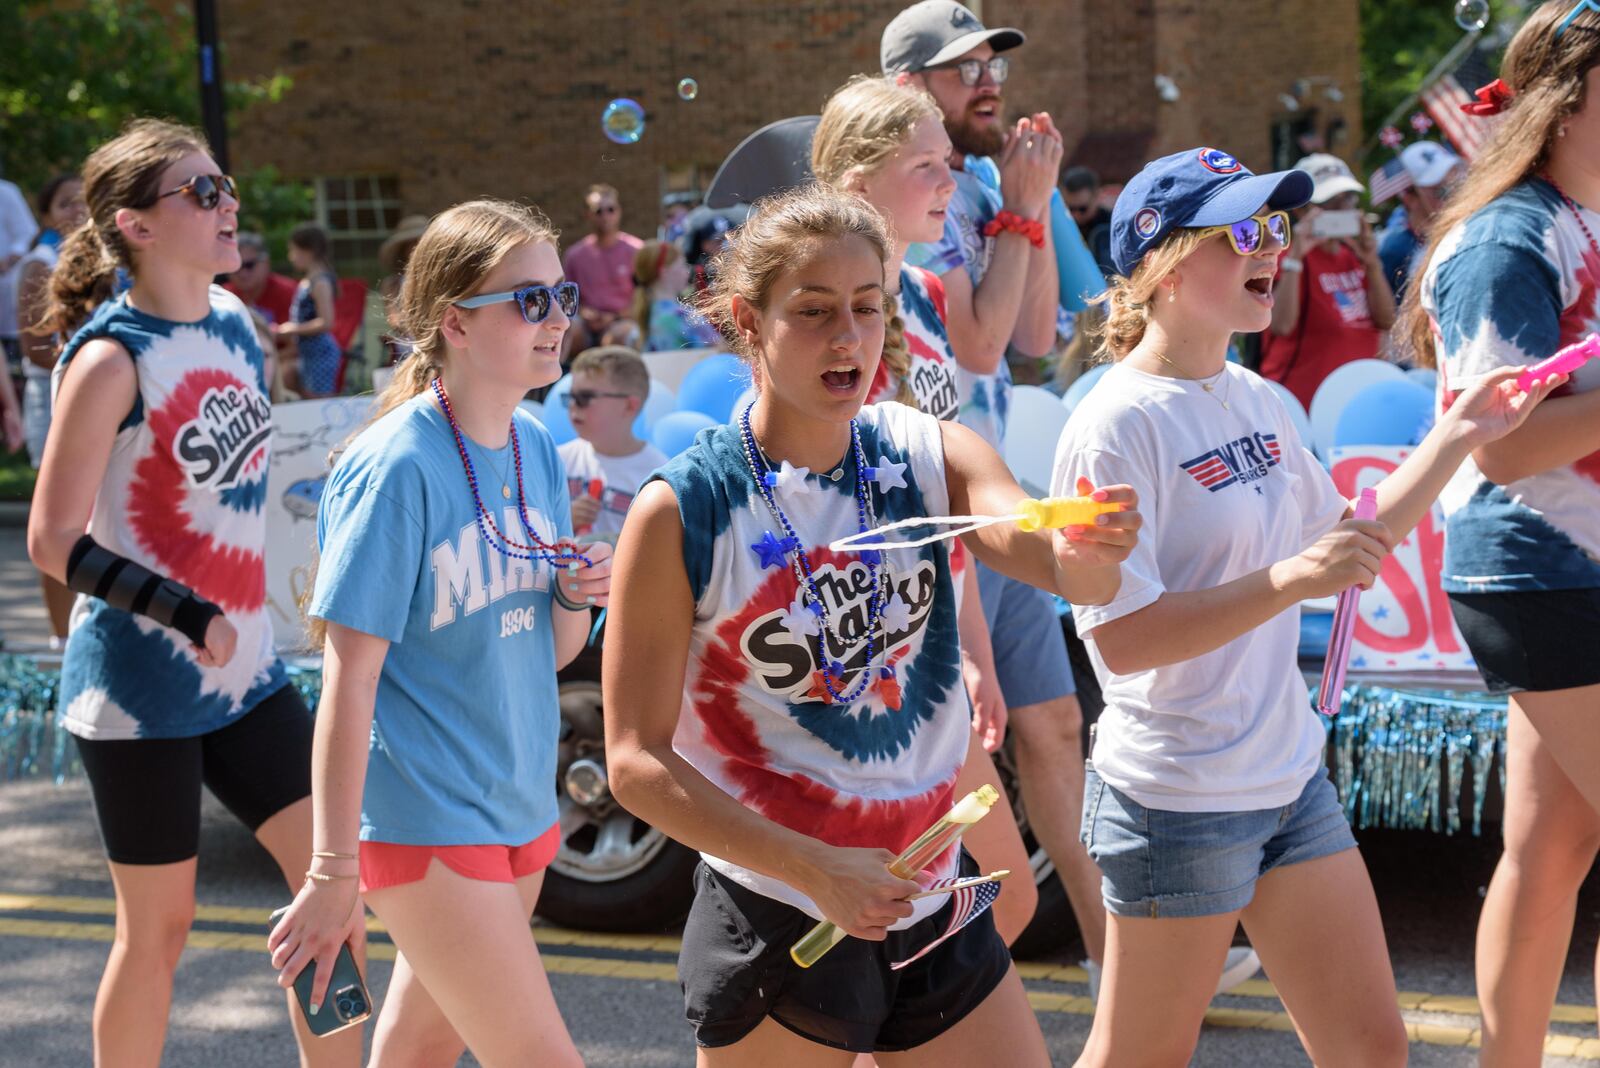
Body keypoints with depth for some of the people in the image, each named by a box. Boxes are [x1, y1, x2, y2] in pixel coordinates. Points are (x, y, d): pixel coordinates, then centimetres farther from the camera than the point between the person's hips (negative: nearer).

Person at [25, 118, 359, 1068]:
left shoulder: (233, 320, 5)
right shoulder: (112, 360, -16)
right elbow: (55, 542, -16)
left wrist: (238, 623, 15)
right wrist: (187, 615, -22)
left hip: (246, 671, 7)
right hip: (142, 686, -7)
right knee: (160, 922, 3)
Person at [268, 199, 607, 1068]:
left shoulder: (535, 448, 6)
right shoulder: (396, 466, -17)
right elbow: (349, 678, -17)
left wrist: (576, 597, -9)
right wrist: (334, 874, -18)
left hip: (519, 807, 7)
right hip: (424, 822, -7)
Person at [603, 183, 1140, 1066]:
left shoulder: (929, 457, -1)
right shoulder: (680, 514, -13)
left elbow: (1065, 565, -17)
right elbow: (636, 761, -13)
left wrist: (1092, 549, -41)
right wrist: (814, 870, -21)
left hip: (934, 909, 4)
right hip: (776, 924, -4)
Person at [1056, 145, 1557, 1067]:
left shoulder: (1257, 401, 6)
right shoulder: (1116, 426, -17)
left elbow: (1345, 547, 17)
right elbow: (1122, 640, -24)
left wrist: (1456, 440, 9)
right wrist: (1287, 580, -30)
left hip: (1293, 780, 7)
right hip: (1178, 804, -7)